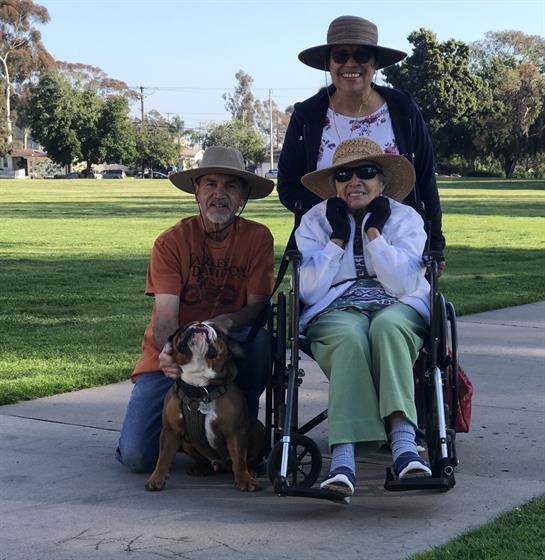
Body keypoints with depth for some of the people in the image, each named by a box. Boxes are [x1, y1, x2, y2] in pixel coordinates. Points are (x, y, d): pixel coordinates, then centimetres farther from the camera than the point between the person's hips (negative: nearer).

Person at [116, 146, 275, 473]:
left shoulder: (257, 237, -3)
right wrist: (168, 352, -38)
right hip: (170, 359, -1)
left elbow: (258, 305, -8)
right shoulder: (171, 242, -6)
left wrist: (225, 323, -32)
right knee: (136, 456, -18)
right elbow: (165, 316, -14)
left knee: (260, 335, -34)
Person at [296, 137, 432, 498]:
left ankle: (403, 440, -50)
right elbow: (309, 291, -2)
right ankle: (344, 456, -50)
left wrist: (373, 231, -7)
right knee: (351, 336, -37)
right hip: (336, 313, 0)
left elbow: (404, 284, -7)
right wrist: (338, 237, -4)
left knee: (387, 326, -37)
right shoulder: (315, 221, 10)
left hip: (397, 309, 1)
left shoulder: (406, 218, 9)